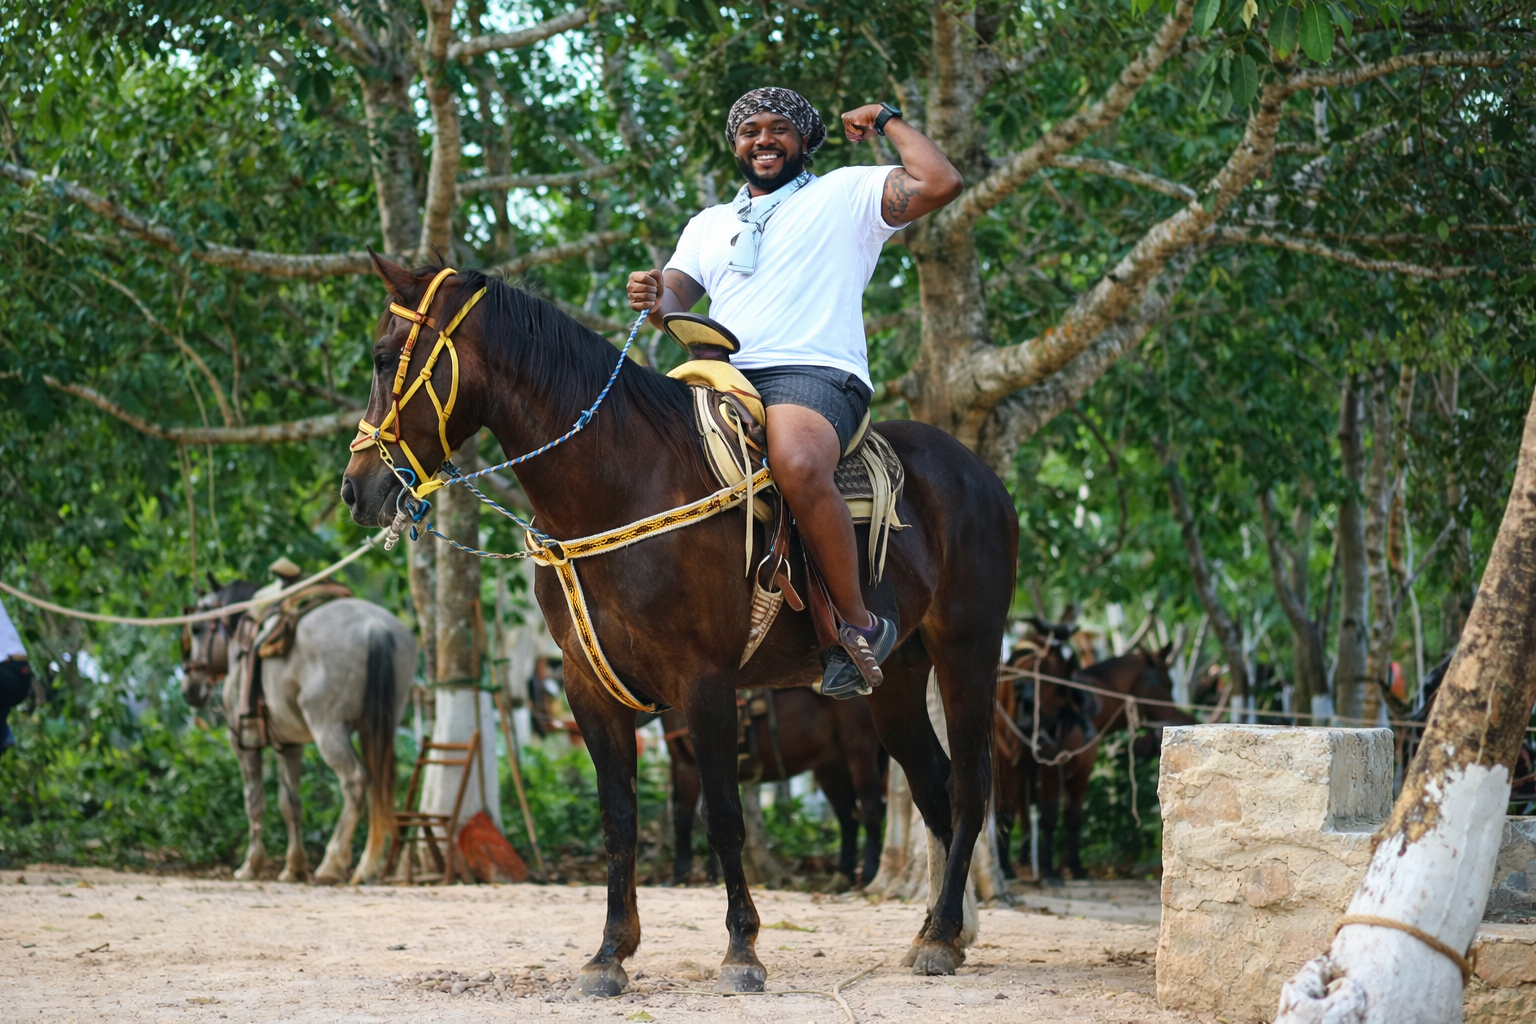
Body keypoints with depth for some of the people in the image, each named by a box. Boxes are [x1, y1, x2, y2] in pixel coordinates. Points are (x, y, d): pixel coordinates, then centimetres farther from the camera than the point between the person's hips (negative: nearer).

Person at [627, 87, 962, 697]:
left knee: (797, 466, -39)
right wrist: (653, 297, -5)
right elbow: (674, 299, 19)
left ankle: (860, 625, -26)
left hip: (814, 373, -6)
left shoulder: (846, 194, 13)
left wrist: (887, 120, 10)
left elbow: (940, 184, -1)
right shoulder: (710, 224, 29)